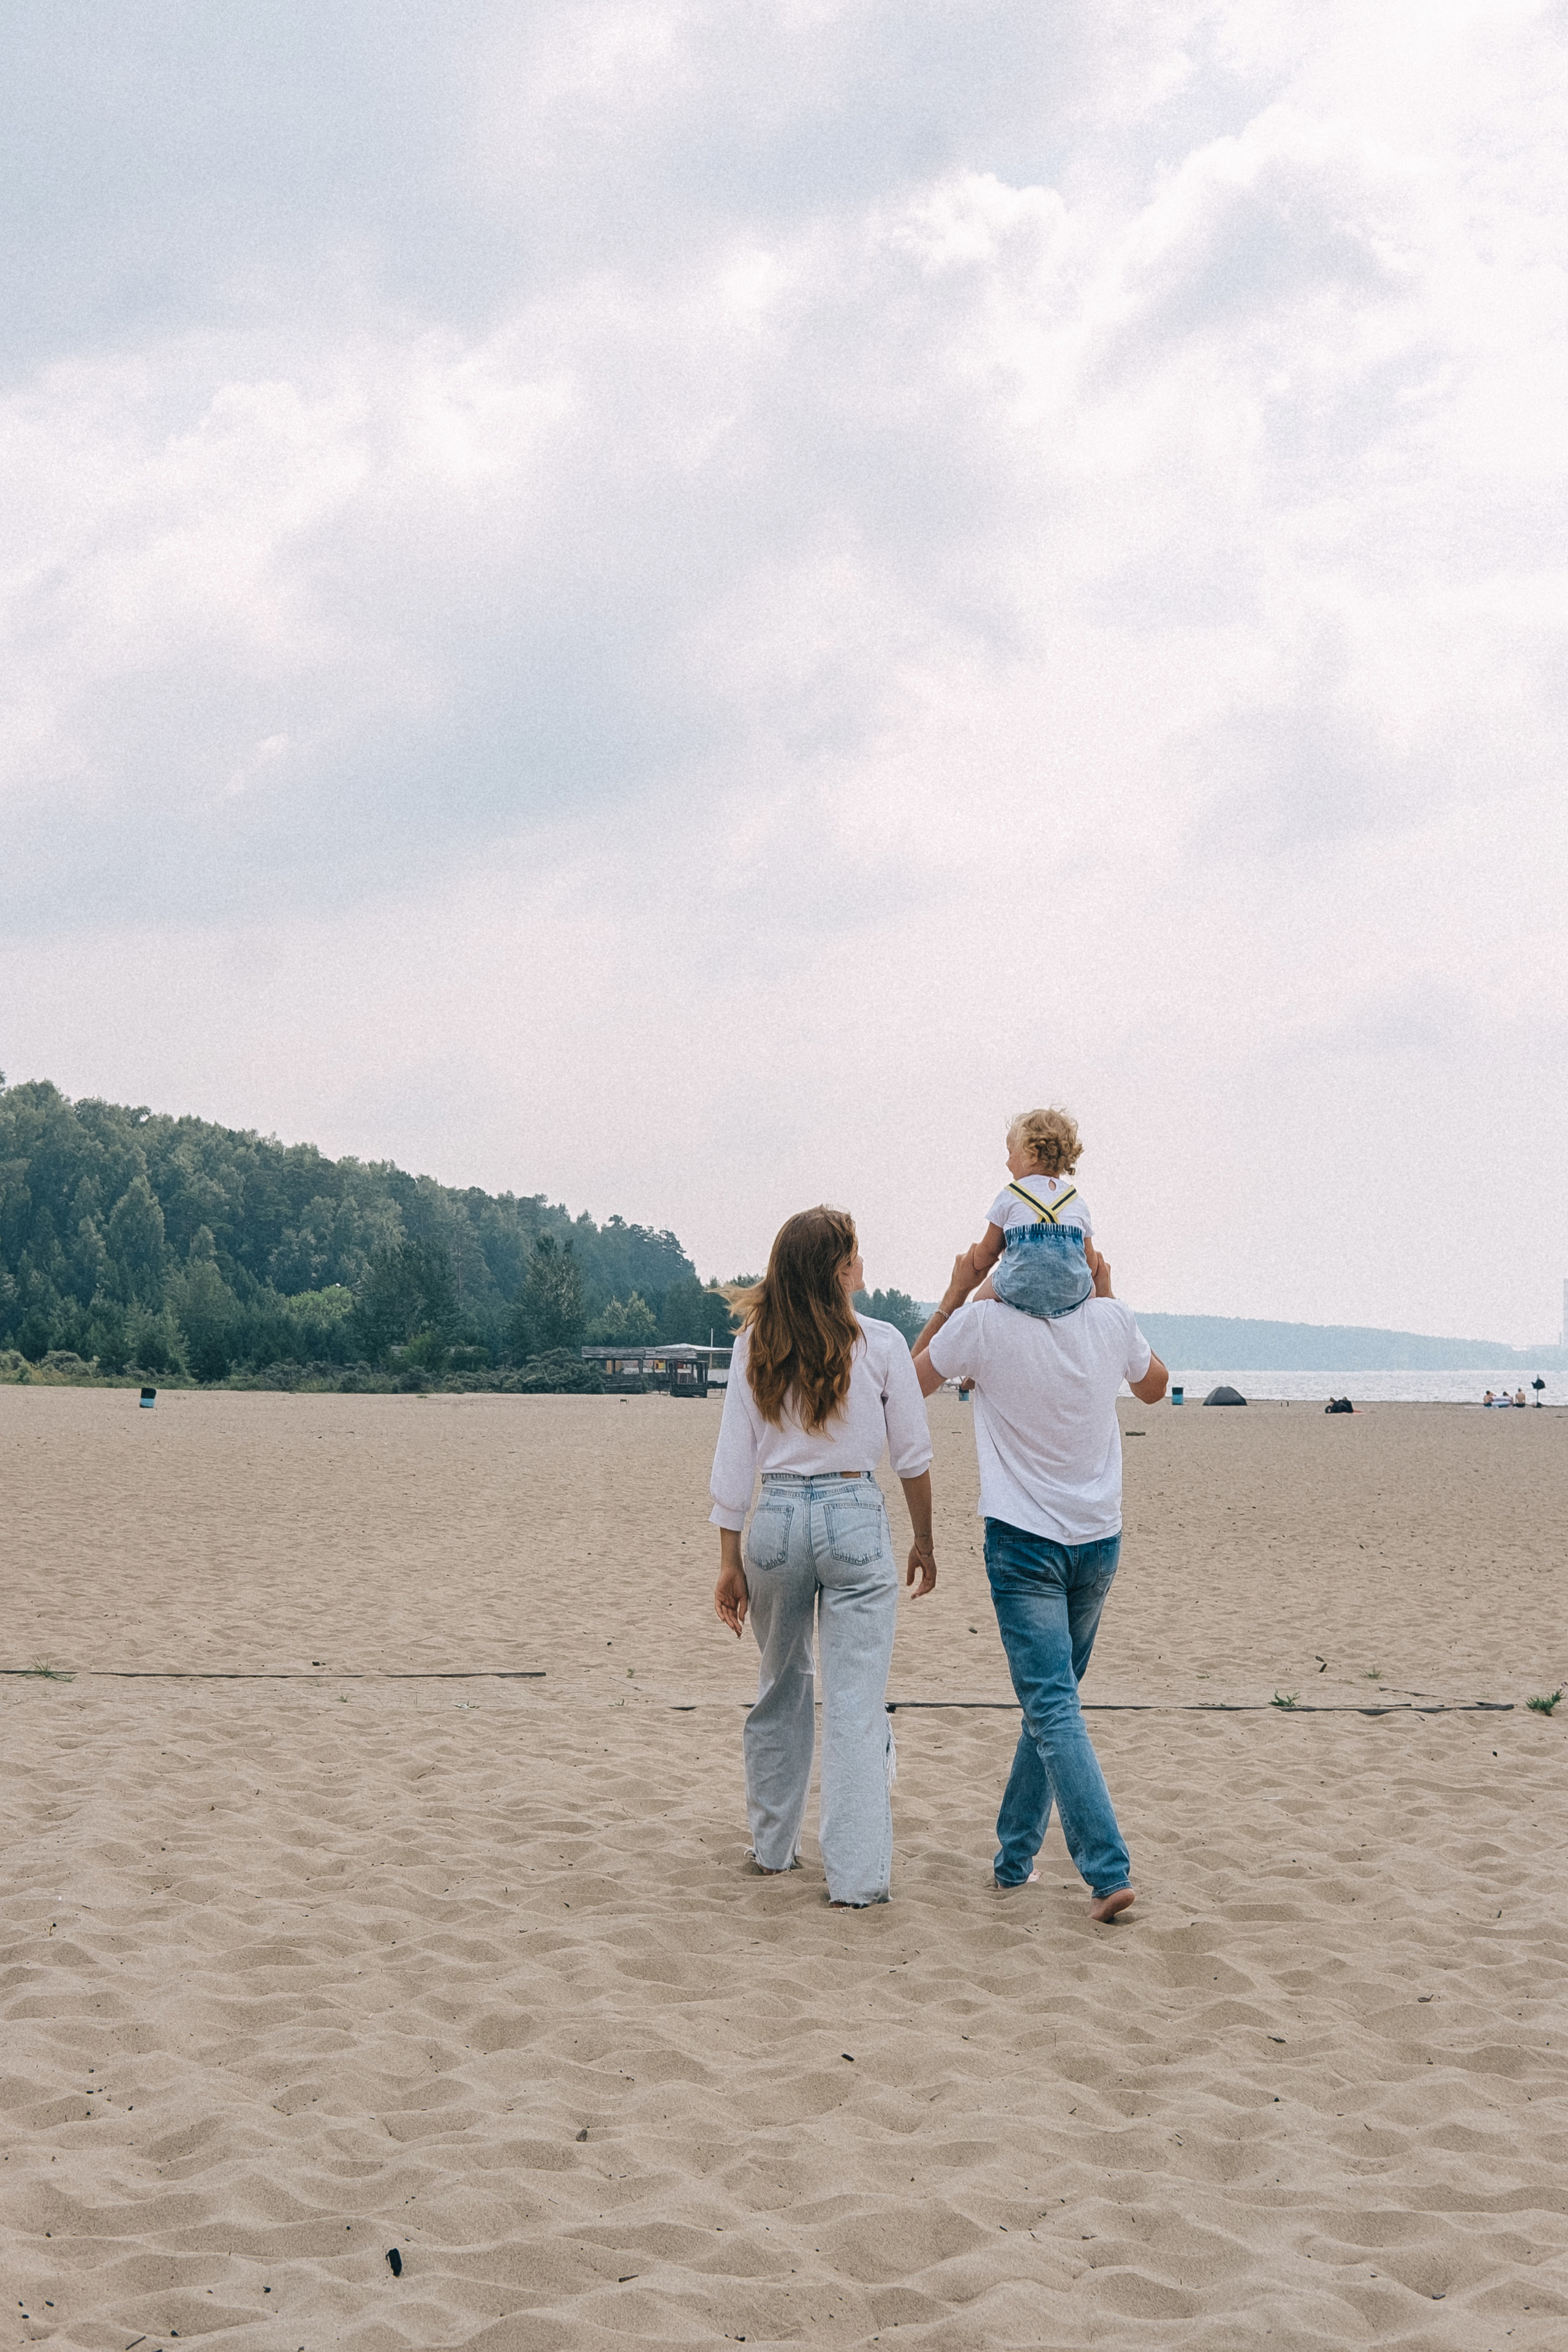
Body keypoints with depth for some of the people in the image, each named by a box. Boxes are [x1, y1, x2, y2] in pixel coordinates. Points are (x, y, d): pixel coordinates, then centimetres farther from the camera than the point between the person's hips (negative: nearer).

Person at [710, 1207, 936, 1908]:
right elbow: (913, 1454, 1)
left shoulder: (755, 1346, 2)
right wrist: (923, 1539, 14)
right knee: (856, 1704, -1)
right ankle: (855, 1876, -3)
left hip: (776, 1519, 3)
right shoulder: (880, 1344, -4)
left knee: (781, 1688, 21)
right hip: (855, 1518, -3)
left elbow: (734, 1457, 2)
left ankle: (773, 1844, 31)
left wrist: (730, 1560, 7)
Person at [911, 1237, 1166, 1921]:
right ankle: (1014, 1857, 26)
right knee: (1050, 1698, 17)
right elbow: (1154, 1386, 19)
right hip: (1099, 1540, 4)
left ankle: (1109, 1872, -18)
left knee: (1053, 1707, -7)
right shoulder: (1110, 1320, -3)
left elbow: (911, 1379, 5)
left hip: (1024, 1543, -4)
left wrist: (953, 1297, 9)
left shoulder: (984, 1321, -13)